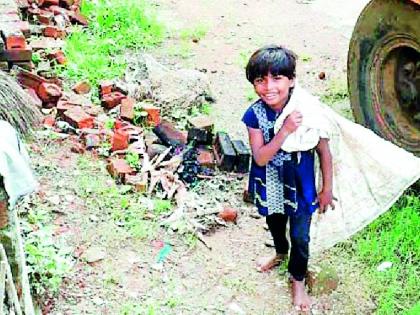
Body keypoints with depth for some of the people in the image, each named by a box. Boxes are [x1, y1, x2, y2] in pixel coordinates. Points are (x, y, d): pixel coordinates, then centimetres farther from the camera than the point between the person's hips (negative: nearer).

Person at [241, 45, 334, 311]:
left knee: (300, 237, 14)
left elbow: (324, 152, -12)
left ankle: (298, 281, 41)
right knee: (275, 224, 29)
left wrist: (327, 189, -6)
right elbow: (260, 158, -25)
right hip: (270, 187, 3)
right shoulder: (255, 114, -20)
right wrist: (285, 131, -38)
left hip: (299, 188, -2)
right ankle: (281, 253, 62)